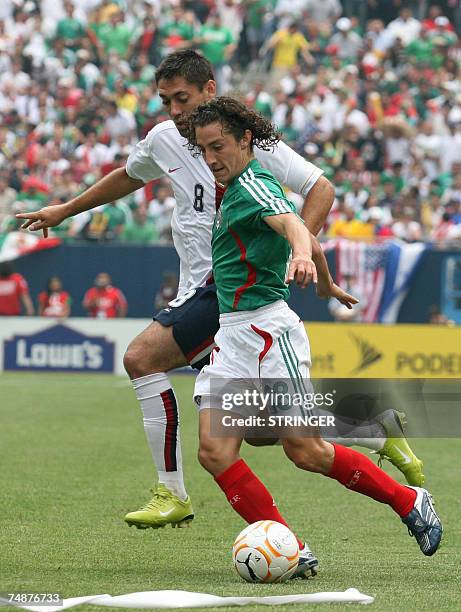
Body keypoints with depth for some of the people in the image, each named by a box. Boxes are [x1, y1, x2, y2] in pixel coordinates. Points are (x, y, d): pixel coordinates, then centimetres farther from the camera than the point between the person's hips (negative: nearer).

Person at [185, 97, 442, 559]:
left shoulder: (252, 185, -11)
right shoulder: (238, 188, 17)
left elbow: (293, 226, -33)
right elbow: (309, 238, 31)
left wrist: (302, 256, -56)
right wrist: (327, 286, 48)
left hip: (265, 327, -9)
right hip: (231, 335, 9)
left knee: (306, 451, -6)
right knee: (215, 452, -7)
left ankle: (410, 502, 13)